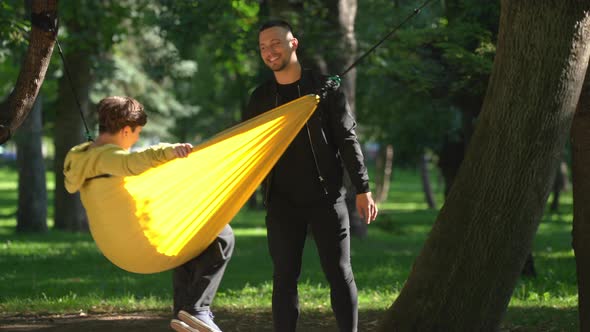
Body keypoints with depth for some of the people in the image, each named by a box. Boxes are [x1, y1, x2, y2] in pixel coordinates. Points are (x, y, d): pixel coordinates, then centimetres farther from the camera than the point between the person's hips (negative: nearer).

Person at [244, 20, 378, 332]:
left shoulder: (324, 88, 0)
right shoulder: (261, 97, 8)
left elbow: (347, 139, -2)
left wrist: (362, 189, -6)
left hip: (326, 197, -2)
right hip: (282, 202, 2)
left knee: (339, 273, -1)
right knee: (284, 277, 2)